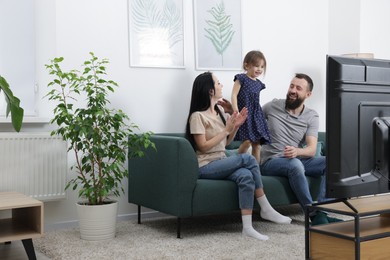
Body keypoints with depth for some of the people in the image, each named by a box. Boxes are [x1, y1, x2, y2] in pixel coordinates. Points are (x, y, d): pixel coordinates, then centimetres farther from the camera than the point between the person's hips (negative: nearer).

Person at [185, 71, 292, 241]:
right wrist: (226, 129, -16)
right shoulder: (197, 116, -10)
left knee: (246, 176, -25)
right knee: (247, 158, -24)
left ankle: (247, 227, -24)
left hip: (221, 163, 7)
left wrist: (236, 126, 2)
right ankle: (266, 209, -13)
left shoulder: (220, 111, 13)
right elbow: (203, 147, -15)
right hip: (205, 167, -7)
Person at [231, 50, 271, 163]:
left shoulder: (259, 84, 16)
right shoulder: (241, 78, -2)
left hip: (256, 115, 7)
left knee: (257, 144, 4)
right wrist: (236, 111, -18)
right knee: (247, 141, -20)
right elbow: (234, 95, -8)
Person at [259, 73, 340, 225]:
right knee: (295, 164, -37)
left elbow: (312, 149, -9)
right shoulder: (273, 106, 1)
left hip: (298, 160, 3)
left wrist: (297, 151, -32)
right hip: (270, 162, -3)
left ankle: (321, 212, -29)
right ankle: (314, 215, -31)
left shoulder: (312, 116, 2)